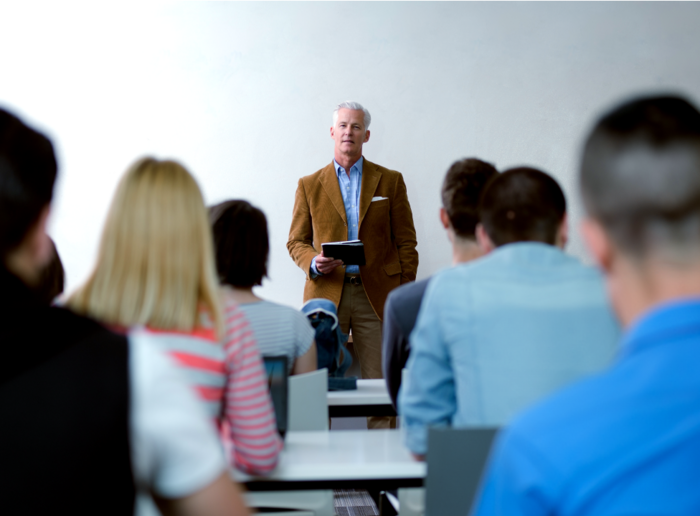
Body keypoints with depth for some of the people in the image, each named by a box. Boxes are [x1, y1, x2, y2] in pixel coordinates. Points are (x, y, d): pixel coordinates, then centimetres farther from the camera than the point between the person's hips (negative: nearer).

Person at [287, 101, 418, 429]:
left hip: (376, 295, 0)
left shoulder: (390, 181, 9)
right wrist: (313, 262, -11)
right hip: (326, 293, 1)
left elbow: (406, 241, 7)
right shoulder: (309, 185, 11)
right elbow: (296, 241, 12)